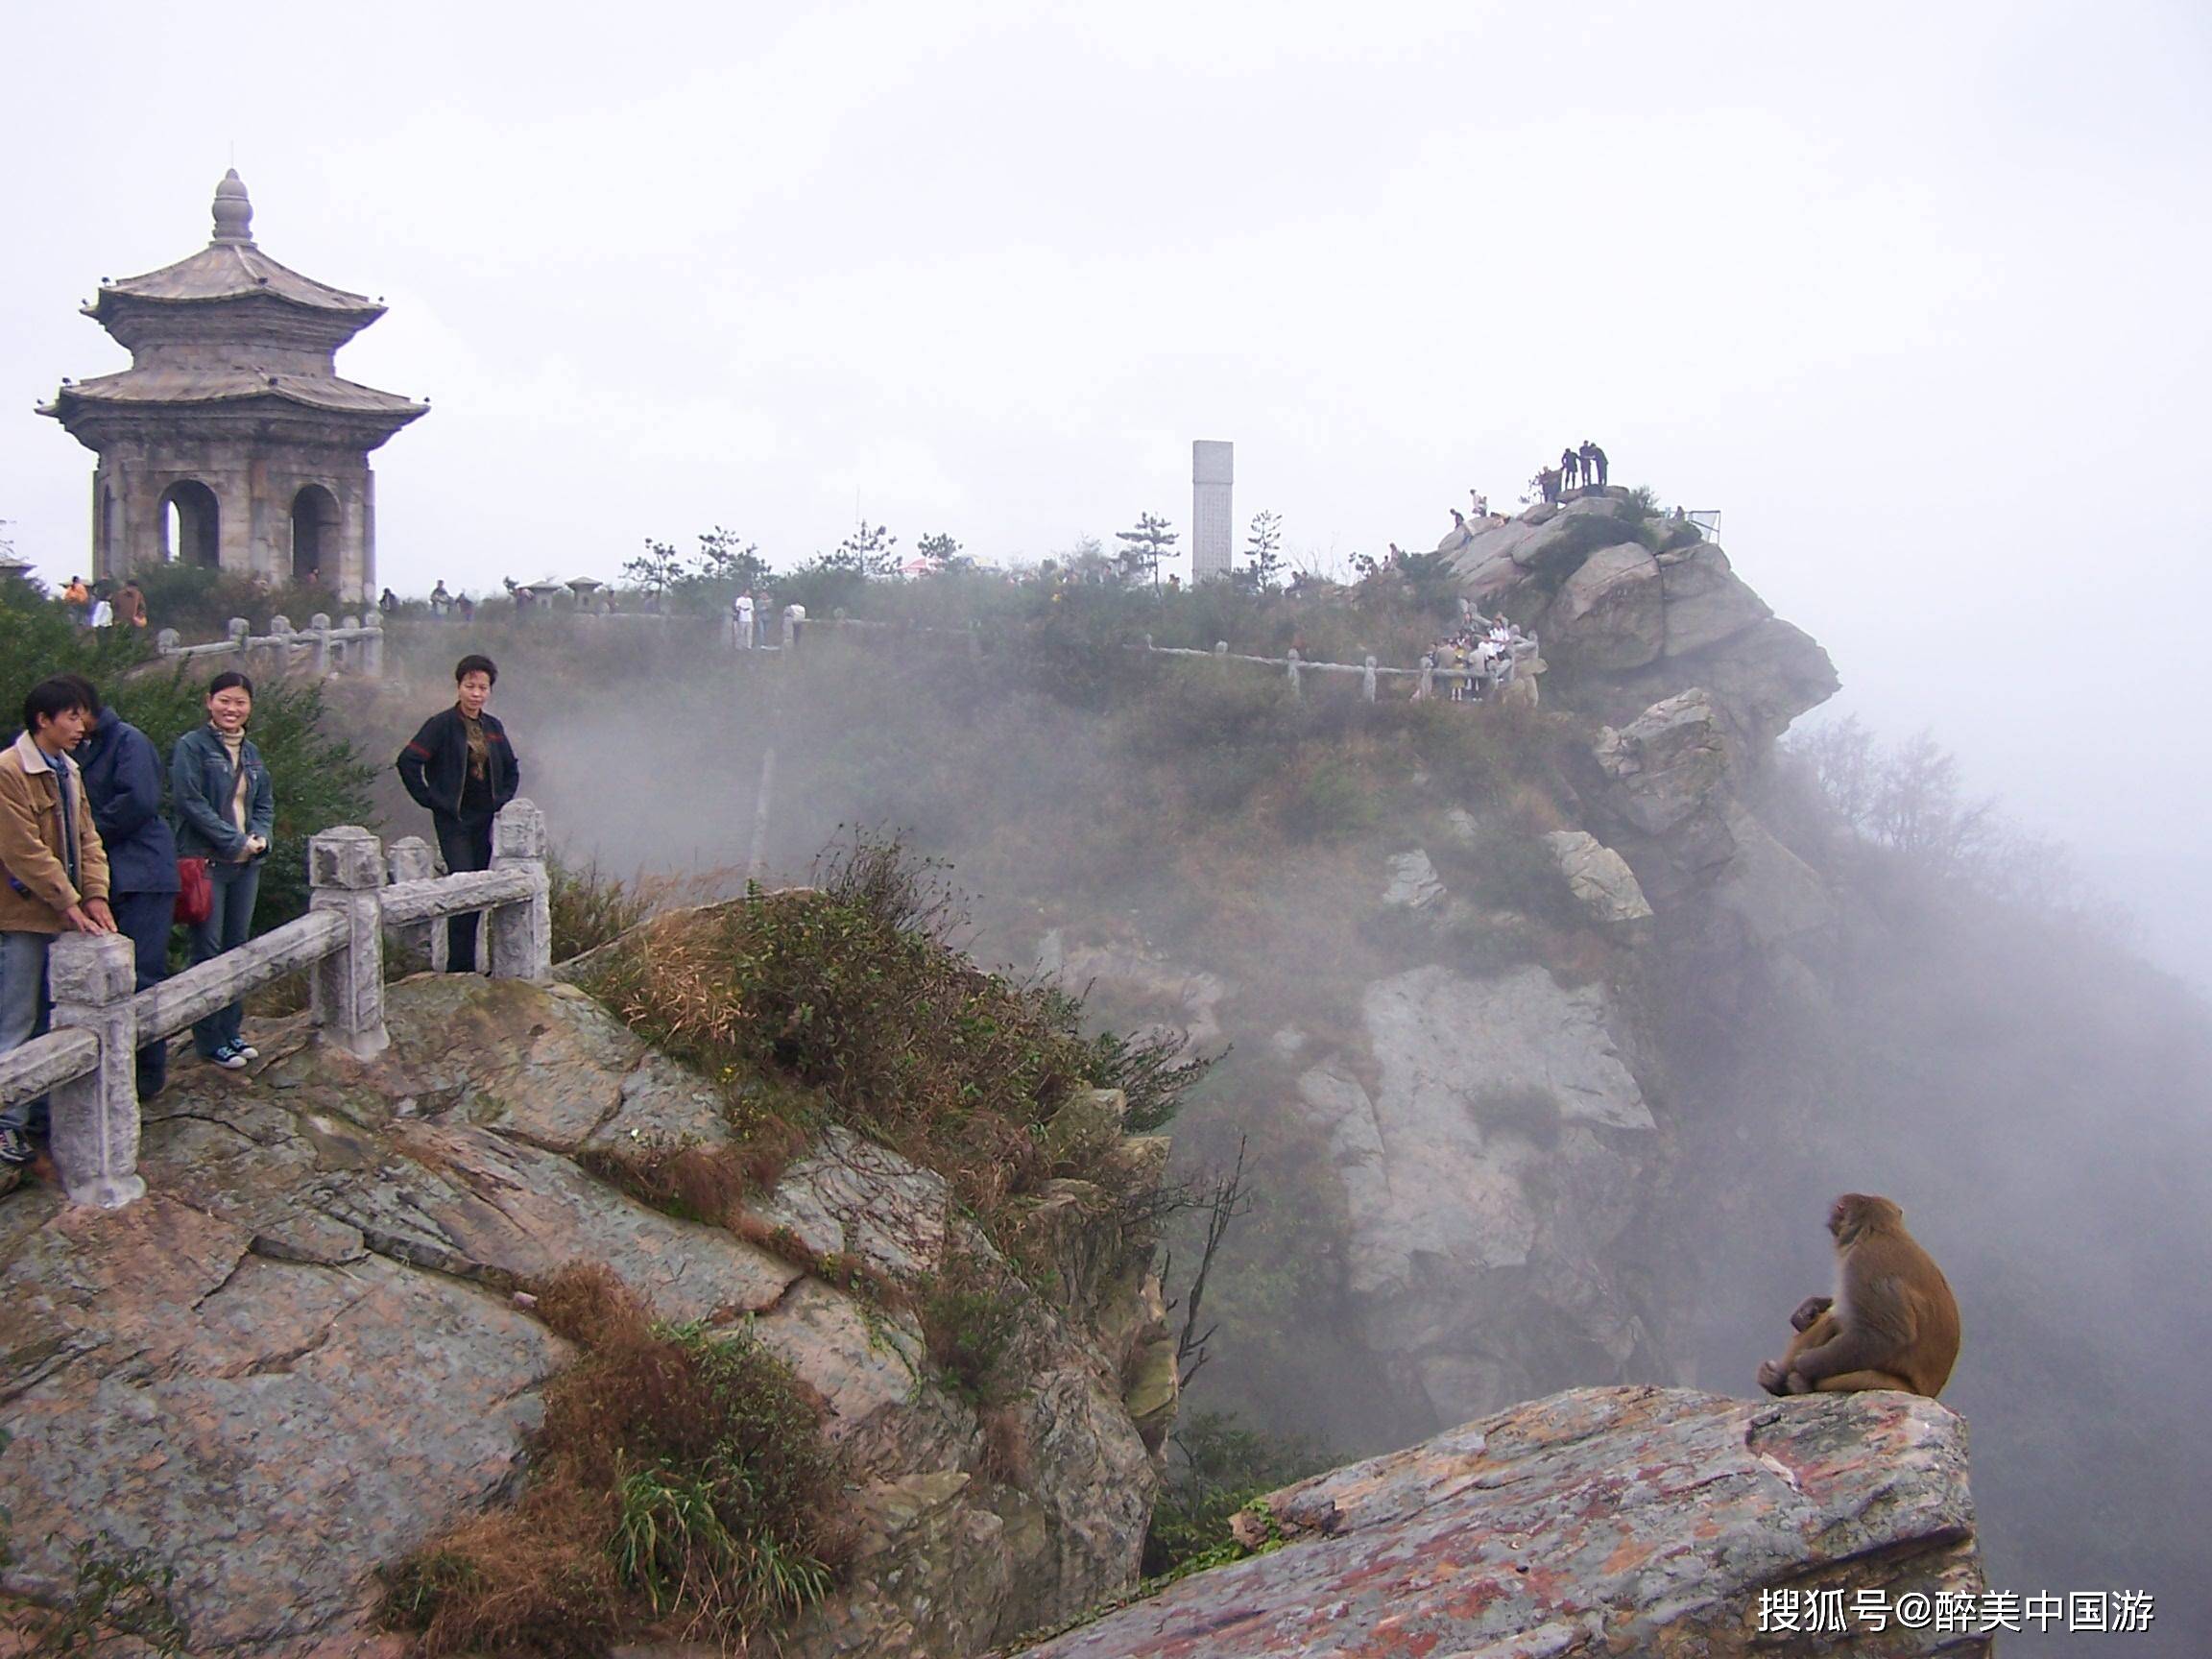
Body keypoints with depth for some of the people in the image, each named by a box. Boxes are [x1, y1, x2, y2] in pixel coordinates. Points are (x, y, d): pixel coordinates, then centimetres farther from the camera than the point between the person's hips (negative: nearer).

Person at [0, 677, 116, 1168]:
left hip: (62, 915, 8)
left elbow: (86, 837, 10)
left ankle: (44, 1106, 26)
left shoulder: (67, 771, 10)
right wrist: (68, 904, -18)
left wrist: (94, 894, -4)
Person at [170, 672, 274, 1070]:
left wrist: (260, 838, -3)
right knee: (208, 952, -4)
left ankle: (231, 1030, 20)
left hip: (246, 864, 7)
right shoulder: (192, 746, -7)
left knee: (238, 948, 11)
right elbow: (190, 802, -15)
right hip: (207, 862, -7)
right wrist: (235, 841, -15)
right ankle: (209, 1039, 2)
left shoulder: (251, 753, 14)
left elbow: (266, 803, 17)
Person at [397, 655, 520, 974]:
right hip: (454, 820, -6)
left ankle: (465, 965, 17)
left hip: (484, 820, 6)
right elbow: (407, 761, -14)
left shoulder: (493, 728, 10)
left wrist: (503, 800, 11)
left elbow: (511, 769, 24)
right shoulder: (442, 724, -8)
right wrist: (430, 800, -12)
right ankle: (460, 967, -10)